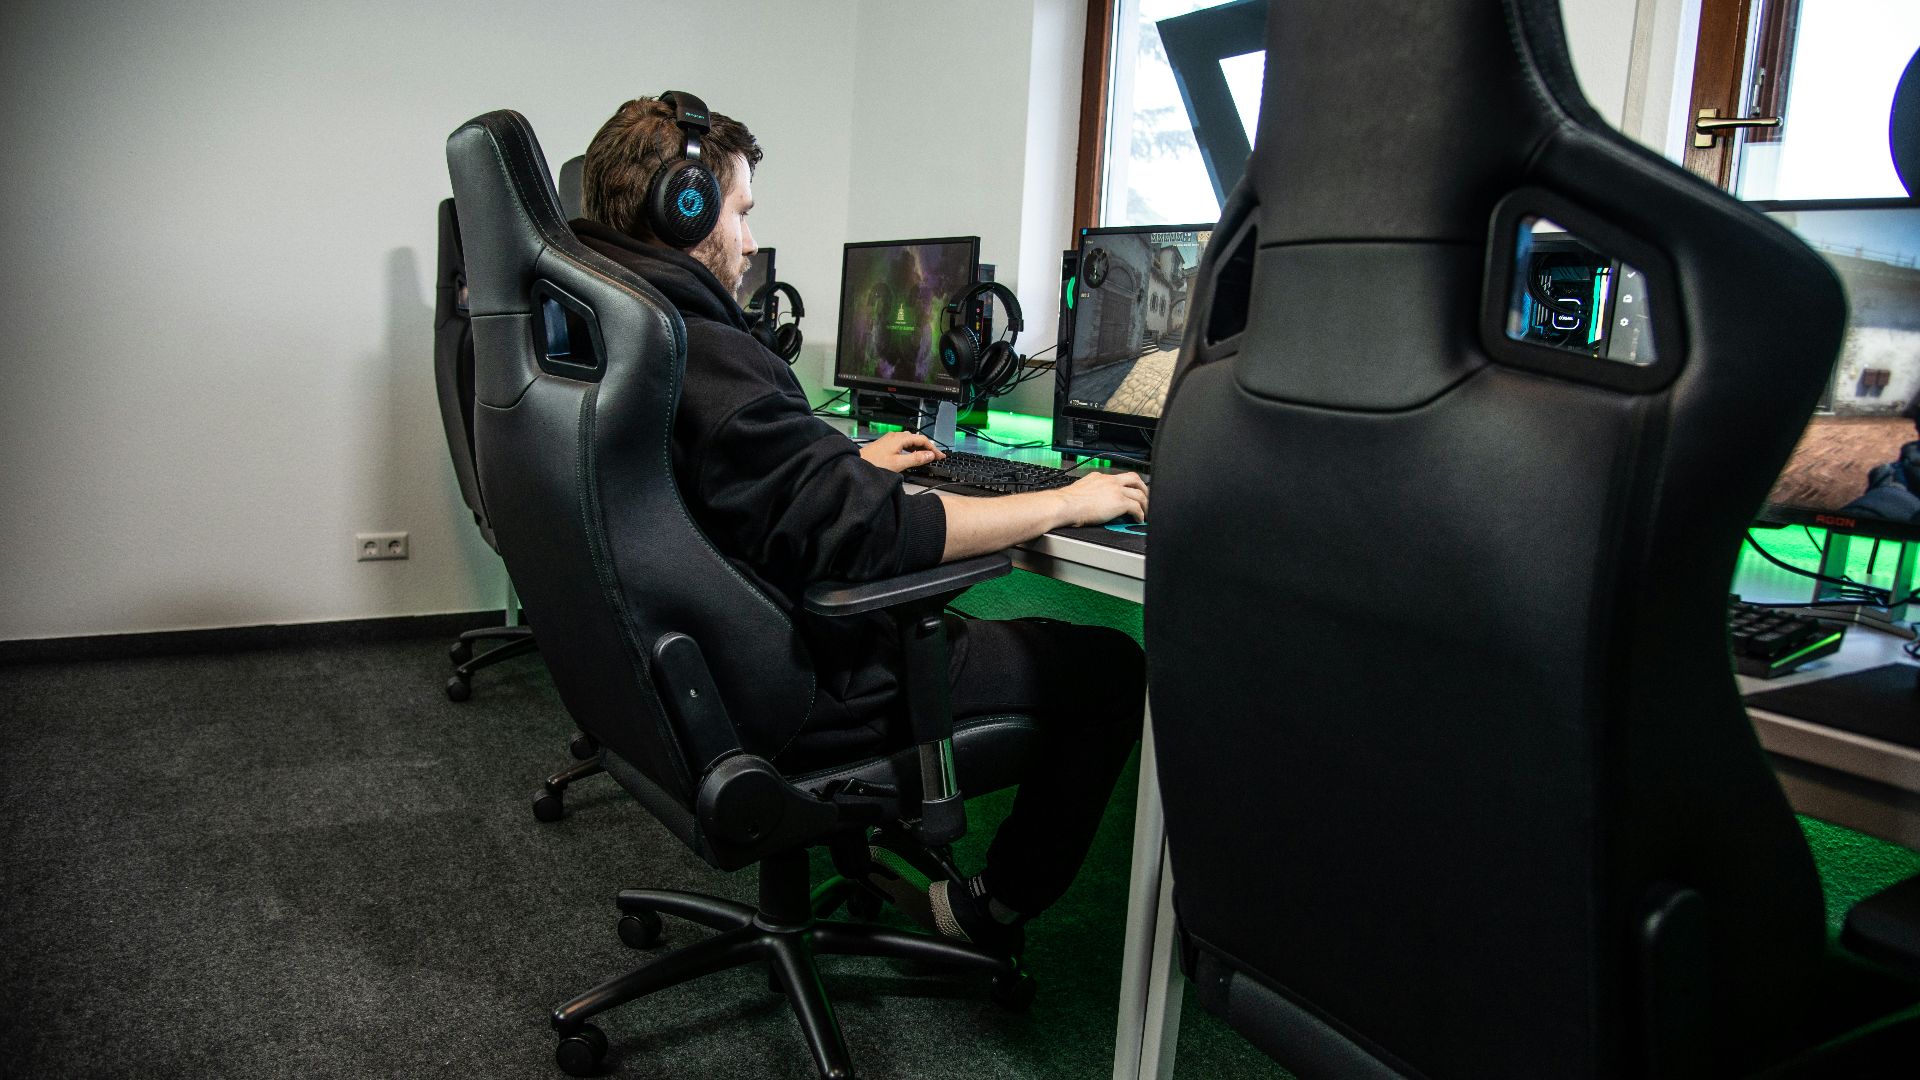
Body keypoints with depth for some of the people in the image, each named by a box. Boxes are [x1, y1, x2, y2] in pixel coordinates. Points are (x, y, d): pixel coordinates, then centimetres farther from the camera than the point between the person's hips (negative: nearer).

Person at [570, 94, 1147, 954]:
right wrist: (1067, 503, -20)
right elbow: (869, 529, -31)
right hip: (778, 702, -10)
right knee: (1108, 664, -2)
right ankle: (994, 908, 16)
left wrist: (852, 461, 20)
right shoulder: (700, 357, -27)